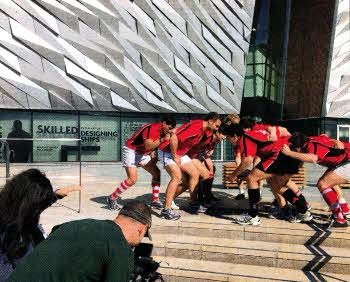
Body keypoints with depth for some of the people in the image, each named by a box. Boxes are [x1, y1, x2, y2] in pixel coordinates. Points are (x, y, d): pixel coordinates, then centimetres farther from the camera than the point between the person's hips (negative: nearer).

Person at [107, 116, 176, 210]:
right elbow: (148, 146, -37)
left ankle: (155, 200, 9)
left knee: (156, 172, 1)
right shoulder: (151, 128, -25)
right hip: (130, 151, -9)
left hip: (143, 154, 9)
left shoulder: (162, 131, 3)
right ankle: (112, 198, -2)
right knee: (132, 179, -19)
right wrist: (162, 139, -43)